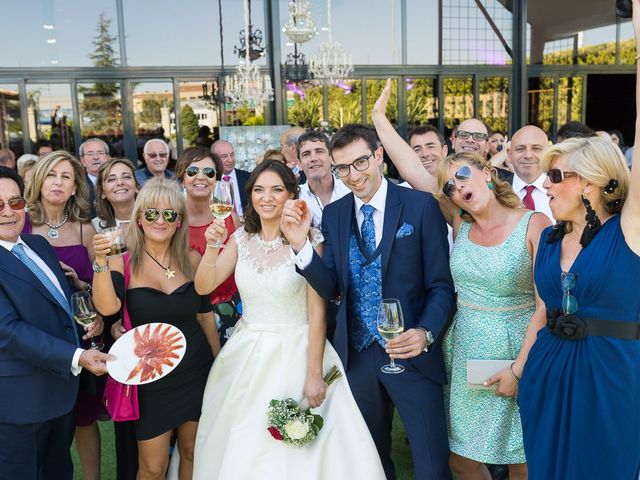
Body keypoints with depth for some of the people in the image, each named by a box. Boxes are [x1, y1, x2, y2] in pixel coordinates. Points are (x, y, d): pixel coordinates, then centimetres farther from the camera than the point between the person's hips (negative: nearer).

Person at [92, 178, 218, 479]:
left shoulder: (192, 259, -1)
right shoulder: (122, 264, -8)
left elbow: (205, 314, 8)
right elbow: (107, 307, -25)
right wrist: (101, 260, -33)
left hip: (197, 373, 2)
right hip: (150, 379, -2)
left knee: (193, 454, 15)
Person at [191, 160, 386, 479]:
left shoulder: (307, 240, -12)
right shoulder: (241, 239, 2)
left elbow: (317, 311, -11)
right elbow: (203, 287, -3)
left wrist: (315, 374, -12)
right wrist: (212, 247, -20)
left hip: (295, 354, -4)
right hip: (247, 356, 4)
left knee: (296, 450, 4)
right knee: (242, 451, 12)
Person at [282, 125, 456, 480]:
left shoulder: (420, 206, -8)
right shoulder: (333, 214, 4)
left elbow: (441, 285, -6)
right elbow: (330, 289, -2)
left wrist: (426, 333, -23)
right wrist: (300, 244, -17)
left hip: (411, 353, -4)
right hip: (356, 356, 4)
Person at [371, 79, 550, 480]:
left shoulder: (534, 225, -10)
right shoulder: (460, 223, 1)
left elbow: (546, 305, -12)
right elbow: (412, 170, -2)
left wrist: (519, 369, -13)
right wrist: (380, 116, -1)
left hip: (518, 352, -4)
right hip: (465, 355, 4)